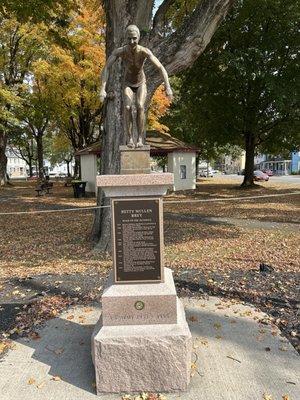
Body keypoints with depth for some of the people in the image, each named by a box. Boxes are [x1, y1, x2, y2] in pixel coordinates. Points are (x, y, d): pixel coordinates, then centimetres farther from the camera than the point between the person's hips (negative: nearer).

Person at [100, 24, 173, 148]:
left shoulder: (144, 51, -29)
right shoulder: (119, 51, -26)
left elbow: (161, 68, -35)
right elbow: (106, 68, -31)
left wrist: (168, 87, -48)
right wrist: (102, 89, -44)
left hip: (141, 84, 0)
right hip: (128, 84, 1)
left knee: (140, 107, -27)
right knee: (127, 108, -26)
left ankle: (140, 138, -18)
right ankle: (129, 139, -17)